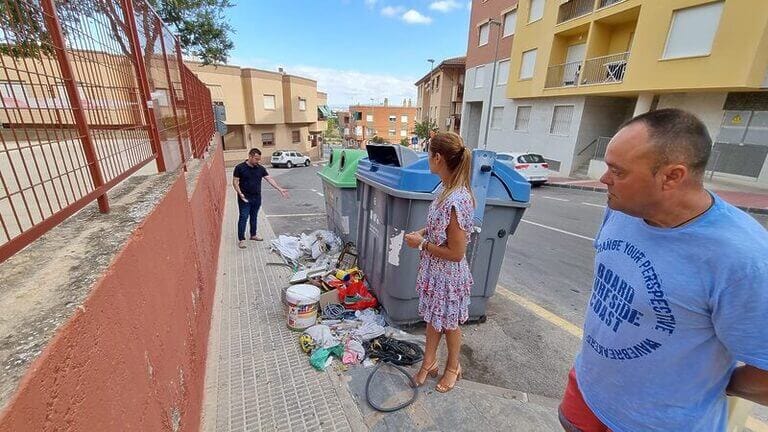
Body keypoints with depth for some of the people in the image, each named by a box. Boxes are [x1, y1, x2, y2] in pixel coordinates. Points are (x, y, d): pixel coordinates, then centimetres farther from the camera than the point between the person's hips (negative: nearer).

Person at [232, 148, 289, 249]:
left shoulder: (260, 168, 2)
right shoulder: (240, 167, -9)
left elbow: (269, 179, -1)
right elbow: (235, 182, -7)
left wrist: (280, 189, -9)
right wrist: (240, 193, -21)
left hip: (257, 198, 5)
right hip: (245, 198, -4)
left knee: (254, 217, 16)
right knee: (243, 217, -3)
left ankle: (253, 235, 31)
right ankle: (241, 239, 3)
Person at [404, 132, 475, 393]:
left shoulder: (456, 201, -32)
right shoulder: (446, 189, -3)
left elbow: (456, 253, -27)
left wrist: (422, 244, -18)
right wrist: (421, 233, -3)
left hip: (448, 275, -8)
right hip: (434, 271, 8)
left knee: (449, 323, 18)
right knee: (433, 318, 24)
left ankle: (453, 367, 46)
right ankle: (429, 362, 46)